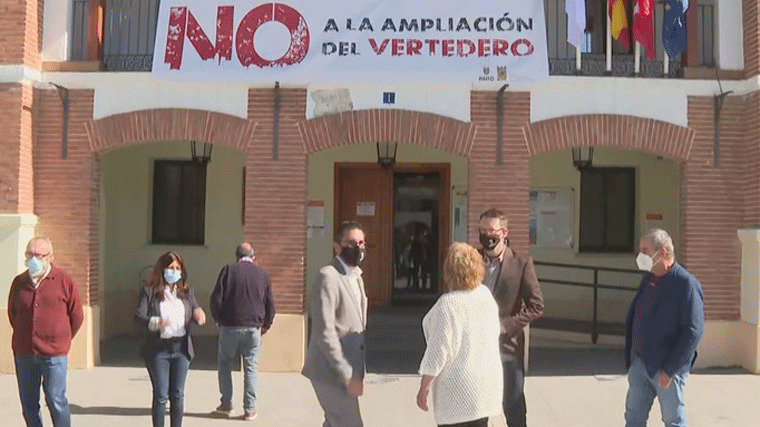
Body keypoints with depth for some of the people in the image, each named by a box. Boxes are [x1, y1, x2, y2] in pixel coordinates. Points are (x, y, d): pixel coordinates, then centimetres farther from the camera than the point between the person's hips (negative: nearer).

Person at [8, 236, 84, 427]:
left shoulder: (64, 281, -3)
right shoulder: (19, 282, 5)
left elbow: (77, 316, 4)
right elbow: (12, 314, 20)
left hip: (54, 354, -4)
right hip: (24, 353, 4)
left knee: (56, 400, -2)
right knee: (28, 403, 10)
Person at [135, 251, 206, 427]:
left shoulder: (187, 292, 10)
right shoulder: (149, 291, -2)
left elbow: (196, 311, 8)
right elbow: (138, 316, -10)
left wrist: (199, 315, -17)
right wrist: (156, 322, -29)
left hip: (181, 348, 3)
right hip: (158, 349, -3)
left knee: (178, 394, 10)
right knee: (161, 395, 1)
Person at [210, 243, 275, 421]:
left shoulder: (228, 270, -3)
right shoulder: (262, 274, 4)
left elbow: (216, 299, -6)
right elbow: (270, 304, 7)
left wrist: (218, 319, 11)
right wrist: (266, 325, 22)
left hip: (230, 327, -1)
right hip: (253, 328, 1)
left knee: (224, 365, 15)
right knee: (250, 369, 8)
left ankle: (226, 405, 15)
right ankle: (250, 409, 8)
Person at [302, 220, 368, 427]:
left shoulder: (356, 277, 14)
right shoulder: (328, 276, -16)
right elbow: (324, 333, -21)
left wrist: (355, 372, 14)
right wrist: (347, 376, -21)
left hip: (346, 372, 9)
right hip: (331, 373, -9)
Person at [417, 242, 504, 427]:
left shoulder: (448, 303, -19)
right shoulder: (486, 295, 4)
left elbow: (440, 349, -18)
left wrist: (424, 386, -10)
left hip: (460, 390, -7)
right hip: (488, 380, 7)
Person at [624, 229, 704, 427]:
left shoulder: (686, 284, -15)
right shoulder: (647, 280, 9)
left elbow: (694, 330, -19)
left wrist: (670, 369, -19)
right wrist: (630, 356, 12)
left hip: (667, 367, -7)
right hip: (639, 363, 7)